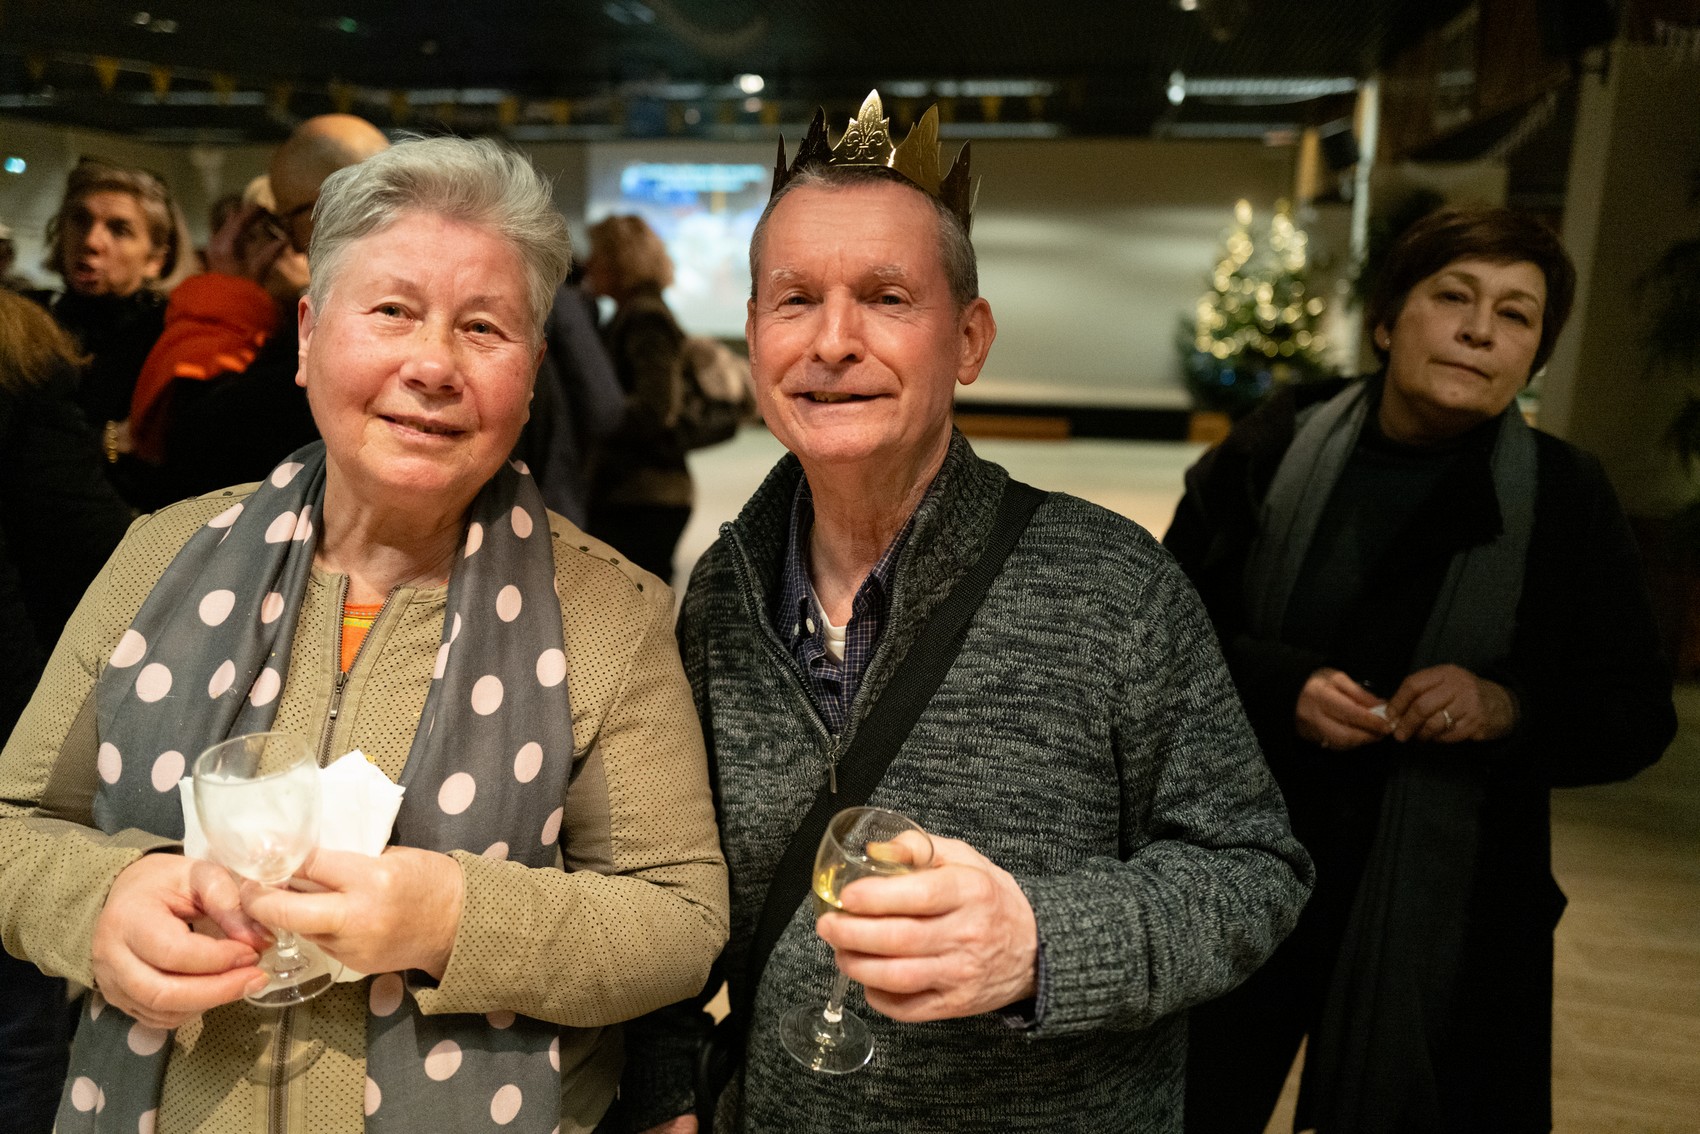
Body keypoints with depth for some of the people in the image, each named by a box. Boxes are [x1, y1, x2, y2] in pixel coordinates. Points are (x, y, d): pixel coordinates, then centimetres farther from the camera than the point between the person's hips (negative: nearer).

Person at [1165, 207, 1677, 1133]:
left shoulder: (1566, 496, -1)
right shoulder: (1274, 447, -3)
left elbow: (1636, 716, 2)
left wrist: (1511, 708, -18)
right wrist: (1278, 683, -19)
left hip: (1443, 907, 0)